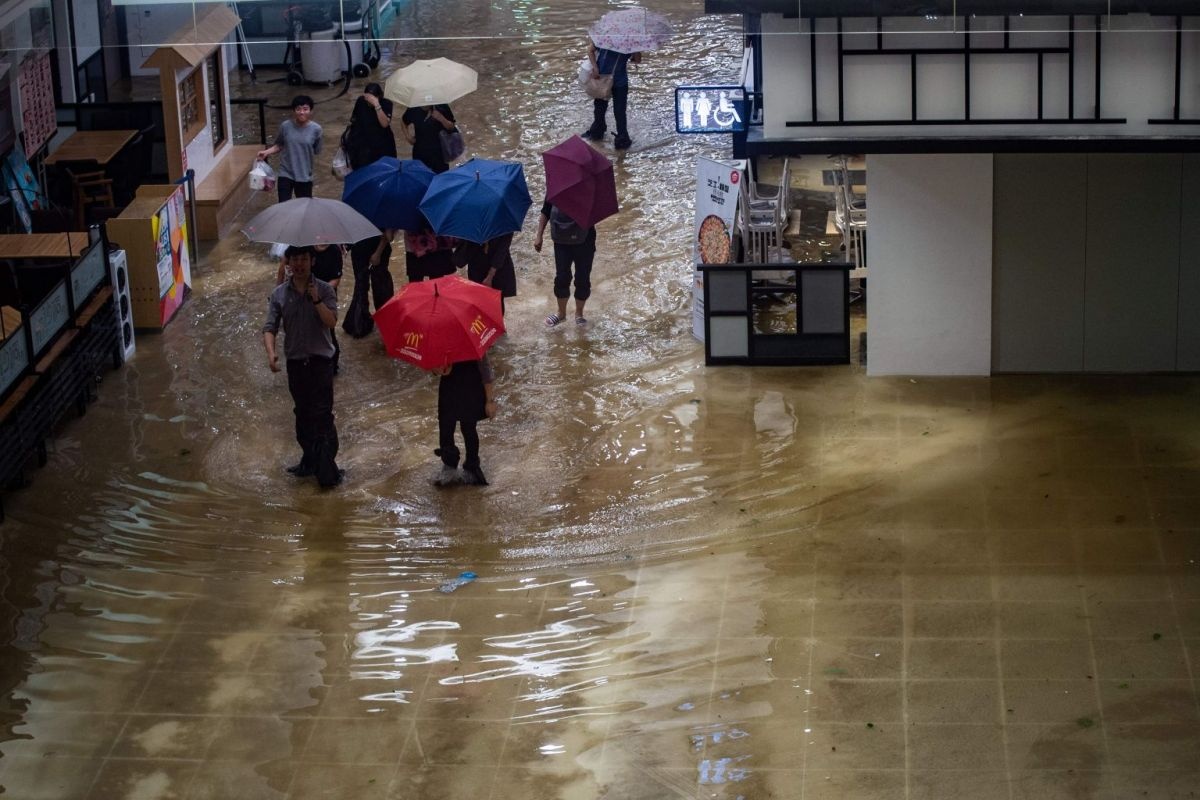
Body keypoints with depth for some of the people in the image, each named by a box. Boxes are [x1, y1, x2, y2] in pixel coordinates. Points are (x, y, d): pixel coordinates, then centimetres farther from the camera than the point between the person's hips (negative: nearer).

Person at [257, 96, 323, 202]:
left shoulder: (315, 129, -10)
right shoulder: (285, 126, -8)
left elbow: (317, 151, -1)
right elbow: (279, 145, 3)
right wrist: (267, 152, -10)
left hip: (305, 175, 0)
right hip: (286, 173, 0)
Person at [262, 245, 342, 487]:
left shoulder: (324, 290, -4)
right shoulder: (279, 294, 3)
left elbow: (331, 322, -14)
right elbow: (270, 327, -2)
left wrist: (317, 300, -26)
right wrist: (271, 352, -19)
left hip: (320, 360, -4)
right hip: (295, 361, 4)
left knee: (322, 413, -9)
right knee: (302, 413, 14)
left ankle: (327, 468, -10)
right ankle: (309, 460, 27)